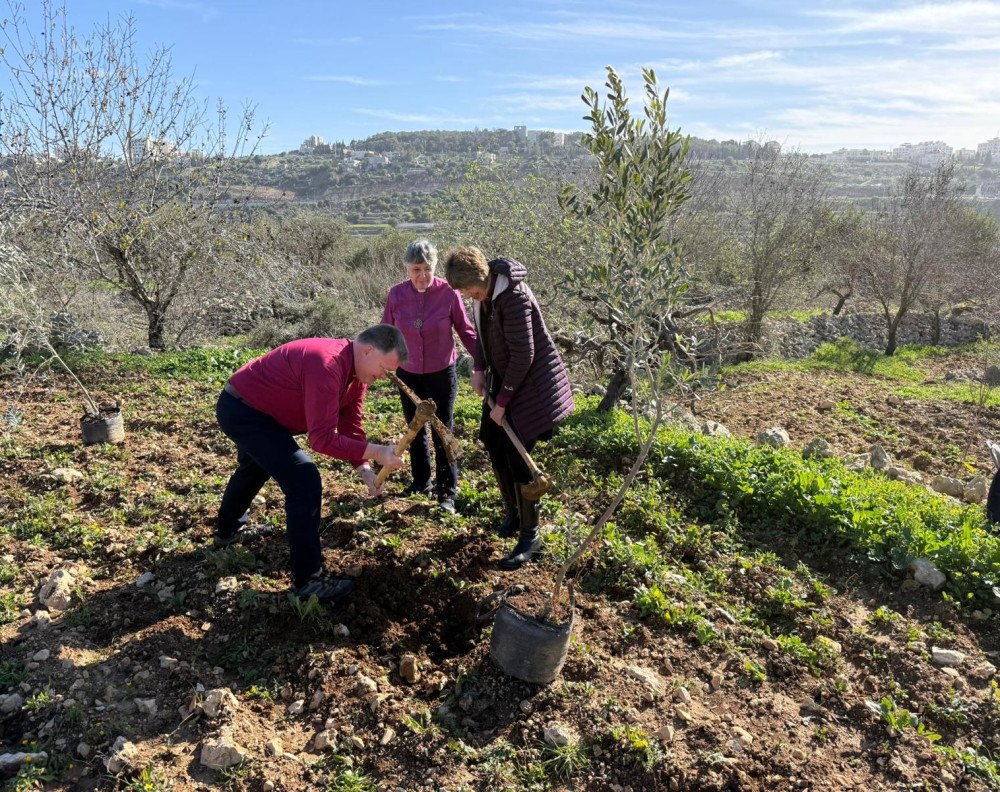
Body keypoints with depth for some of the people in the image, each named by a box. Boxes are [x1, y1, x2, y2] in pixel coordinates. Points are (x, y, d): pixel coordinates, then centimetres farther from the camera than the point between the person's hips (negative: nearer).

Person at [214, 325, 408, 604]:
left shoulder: (357, 370, -1)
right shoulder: (327, 366, -33)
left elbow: (351, 426, -1)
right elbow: (323, 438, -35)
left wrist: (364, 468, -13)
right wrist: (376, 452, -34)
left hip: (247, 407, 11)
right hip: (243, 410, -11)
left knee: (254, 468, 35)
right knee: (305, 483, -16)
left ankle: (229, 530, 63)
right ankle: (308, 580, -6)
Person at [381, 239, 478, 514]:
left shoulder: (448, 293, -16)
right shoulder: (396, 294, -10)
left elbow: (466, 332, -7)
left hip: (442, 375, -3)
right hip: (408, 375, 3)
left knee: (443, 433, 4)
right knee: (415, 431, 17)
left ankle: (447, 492, 15)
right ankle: (421, 482, 35)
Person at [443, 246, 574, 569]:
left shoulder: (513, 297, -27)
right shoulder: (481, 292, -1)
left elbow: (523, 355, -25)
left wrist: (502, 401, -19)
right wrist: (479, 369, -1)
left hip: (531, 382, -9)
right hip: (504, 377, 9)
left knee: (517, 454, -9)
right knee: (493, 444, 12)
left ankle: (530, 534, 5)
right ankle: (514, 512, 31)